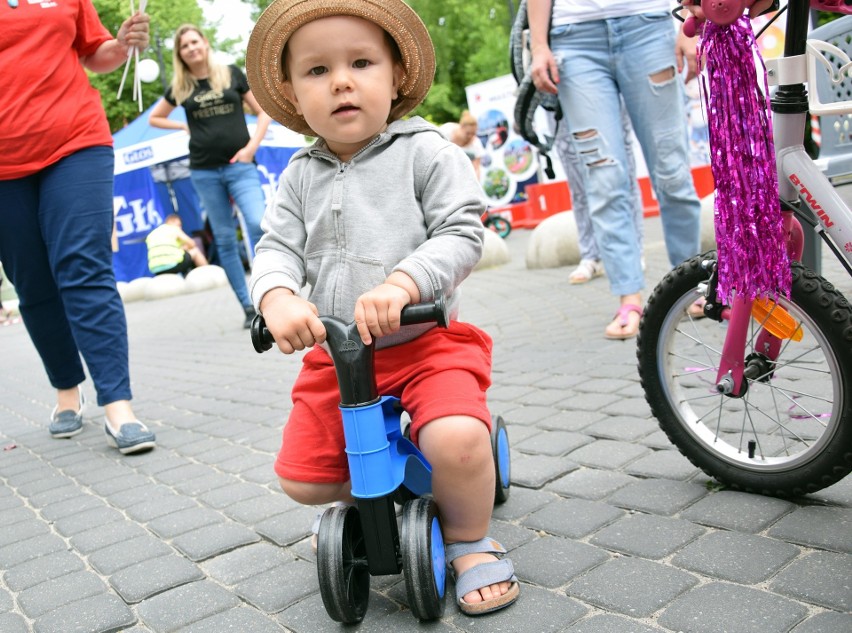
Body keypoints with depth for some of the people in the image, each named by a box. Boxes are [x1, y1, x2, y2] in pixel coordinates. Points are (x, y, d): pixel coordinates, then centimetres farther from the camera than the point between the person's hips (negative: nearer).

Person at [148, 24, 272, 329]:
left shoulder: (232, 74, 5)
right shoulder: (180, 87, 9)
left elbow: (263, 112, 7)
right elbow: (154, 118, 24)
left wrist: (252, 146, -5)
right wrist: (186, 127, 9)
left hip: (239, 165, -2)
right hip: (204, 171, 2)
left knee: (259, 225, -21)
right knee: (224, 239, 2)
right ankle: (249, 307, 9)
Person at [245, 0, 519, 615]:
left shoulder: (425, 150, -4)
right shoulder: (301, 175, 8)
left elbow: (461, 233, -13)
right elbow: (277, 247, 0)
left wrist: (402, 283, -31)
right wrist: (277, 298, -24)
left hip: (426, 340, -4)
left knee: (457, 438, -30)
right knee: (301, 477, 3)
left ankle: (469, 540, 2)